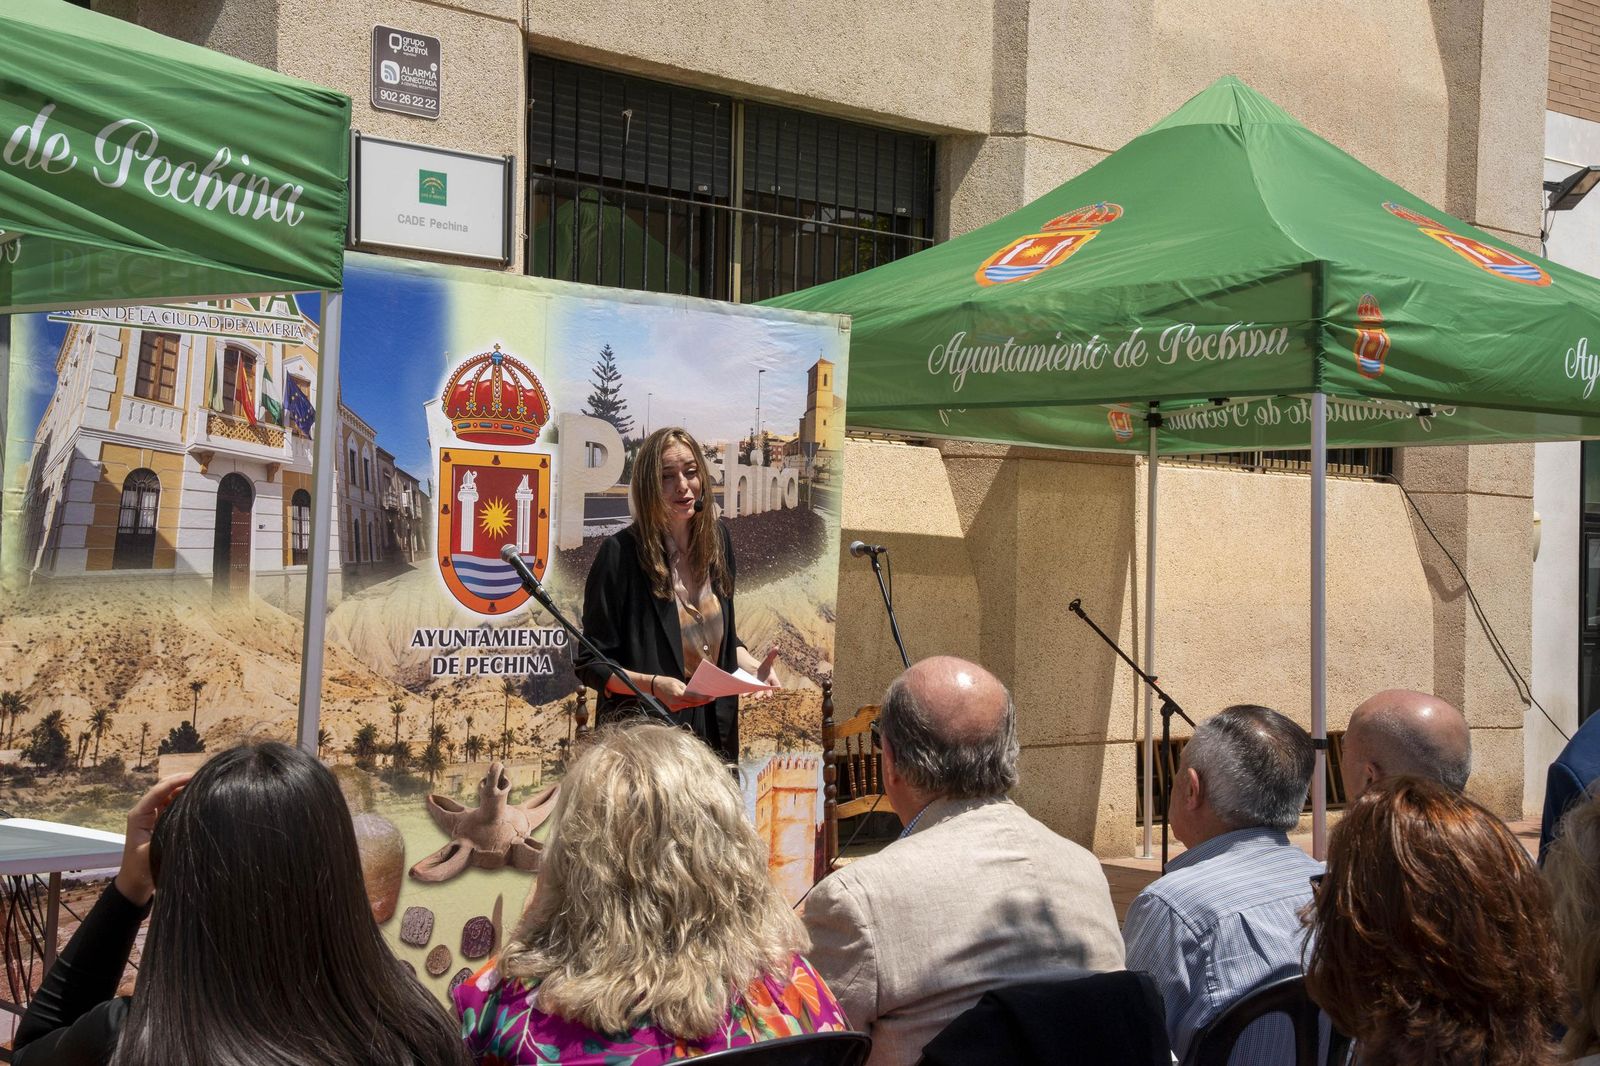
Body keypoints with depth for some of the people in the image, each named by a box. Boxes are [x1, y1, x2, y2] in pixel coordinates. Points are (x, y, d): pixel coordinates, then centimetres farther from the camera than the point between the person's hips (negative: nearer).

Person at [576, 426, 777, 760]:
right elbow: (590, 665, -12)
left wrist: (751, 666, -4)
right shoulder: (620, 553, -15)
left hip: (714, 731, 5)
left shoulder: (716, 539, 3)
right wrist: (653, 684, -27)